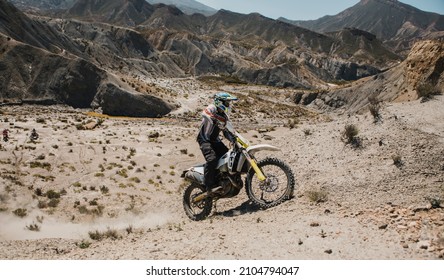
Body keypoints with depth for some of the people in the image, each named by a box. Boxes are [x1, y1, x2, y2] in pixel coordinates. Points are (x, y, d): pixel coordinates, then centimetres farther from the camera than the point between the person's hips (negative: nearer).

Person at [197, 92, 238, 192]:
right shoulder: (212, 108, -12)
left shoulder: (224, 116, 11)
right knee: (212, 159, -27)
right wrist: (215, 120, -52)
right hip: (205, 139, -8)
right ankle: (208, 185, -19)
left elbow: (226, 132, 14)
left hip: (215, 140, 8)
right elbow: (205, 113, -36)